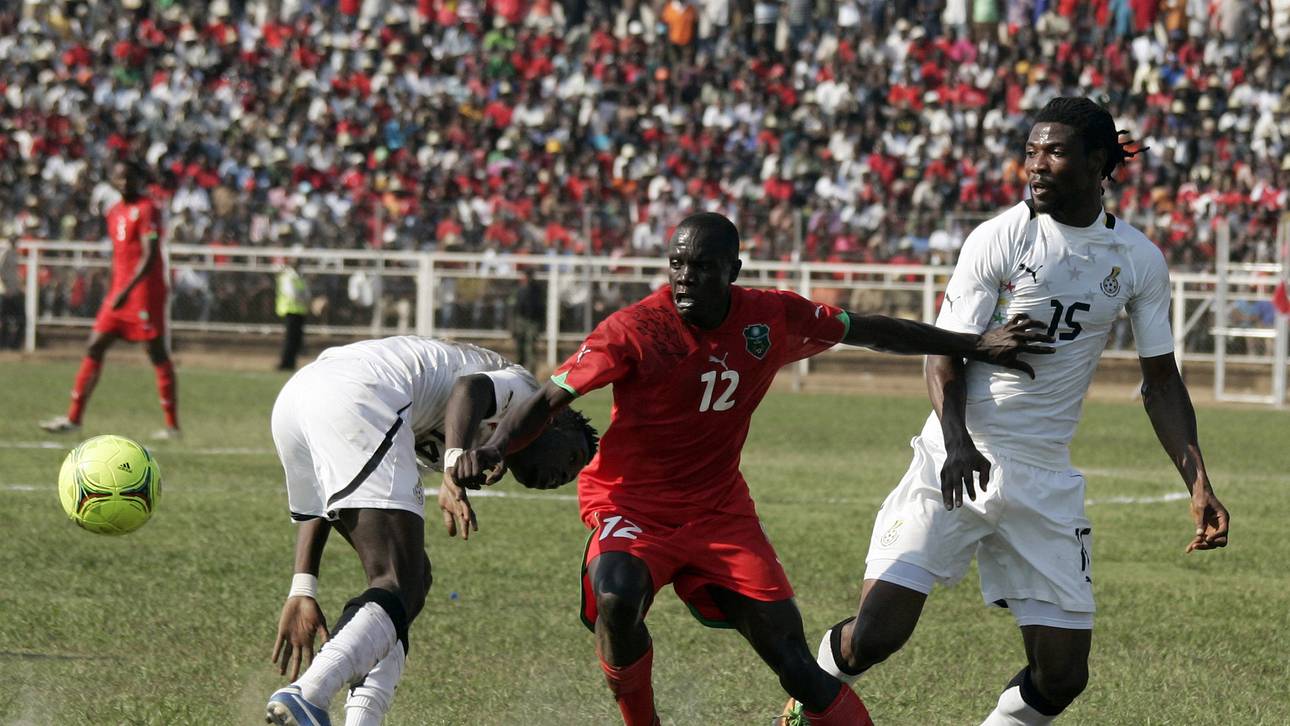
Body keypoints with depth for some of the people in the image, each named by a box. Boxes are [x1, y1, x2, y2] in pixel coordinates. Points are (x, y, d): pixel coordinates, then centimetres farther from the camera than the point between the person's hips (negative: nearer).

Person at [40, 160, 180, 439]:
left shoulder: (147, 210, -11)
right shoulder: (115, 212, 15)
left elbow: (150, 257, -19)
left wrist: (127, 290, -25)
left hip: (145, 292, -9)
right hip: (119, 292, 9)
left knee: (157, 354, -4)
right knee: (94, 348, 6)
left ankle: (173, 425, 0)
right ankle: (73, 418, 9)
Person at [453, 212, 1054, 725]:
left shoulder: (772, 318, -5)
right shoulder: (635, 330, -18)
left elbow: (870, 331, 8)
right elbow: (551, 399, -19)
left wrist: (978, 347, 11)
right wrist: (491, 450, -37)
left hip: (719, 511, 3)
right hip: (632, 505, -3)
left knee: (792, 661, -6)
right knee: (616, 597, -33)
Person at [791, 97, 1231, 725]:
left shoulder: (1139, 260, 3)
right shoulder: (998, 238, -7)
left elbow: (1160, 381, 11)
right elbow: (944, 356, -6)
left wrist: (1198, 485, 0)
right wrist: (957, 443, -25)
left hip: (1046, 481, 3)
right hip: (957, 462, -3)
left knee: (1062, 675, -2)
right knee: (874, 636, -13)